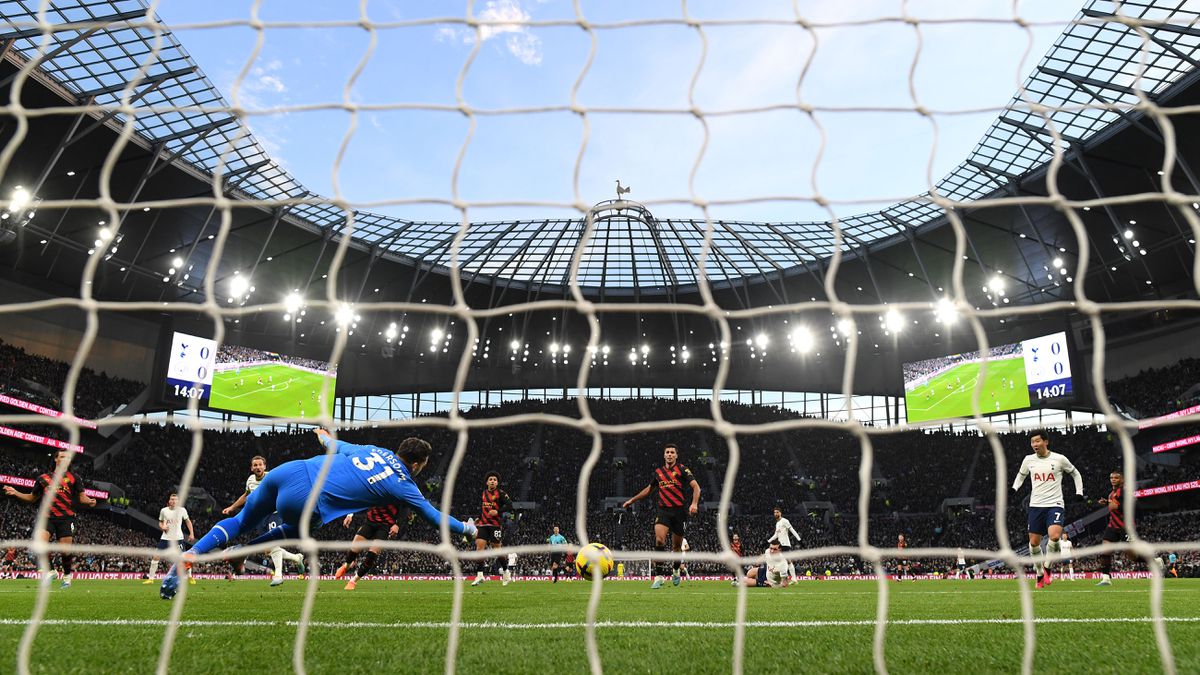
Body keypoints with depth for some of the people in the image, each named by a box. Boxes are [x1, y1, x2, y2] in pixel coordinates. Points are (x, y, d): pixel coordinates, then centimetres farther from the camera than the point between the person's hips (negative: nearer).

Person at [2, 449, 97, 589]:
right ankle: (46, 572, -4)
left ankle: (67, 576, 19)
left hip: (67, 518, -1)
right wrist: (16, 493, 10)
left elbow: (82, 496, 5)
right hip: (47, 517, 2)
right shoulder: (43, 478, 13)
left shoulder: (73, 478, 9)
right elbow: (32, 497, 24)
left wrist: (89, 501, -16)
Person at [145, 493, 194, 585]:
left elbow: (188, 521, 9)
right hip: (165, 538, 2)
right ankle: (150, 578, 8)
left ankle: (190, 577, 9)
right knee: (156, 556, -5)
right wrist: (162, 527, -8)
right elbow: (160, 522, 16)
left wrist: (192, 534, 2)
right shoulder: (163, 510, 1)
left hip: (178, 538, -2)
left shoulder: (182, 510, -3)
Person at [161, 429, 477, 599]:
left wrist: (326, 438, 58)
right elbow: (434, 517, 14)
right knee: (298, 529, 33)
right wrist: (465, 528, 30)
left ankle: (185, 558, 4)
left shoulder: (377, 450, 18)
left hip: (289, 470, 5)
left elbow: (341, 447, 35)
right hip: (304, 501, -5)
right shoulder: (404, 486, 4)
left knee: (241, 521, 23)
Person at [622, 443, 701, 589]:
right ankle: (659, 576, -16)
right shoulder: (658, 472, 11)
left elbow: (696, 487, -8)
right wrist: (632, 500, 27)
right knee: (659, 539, -21)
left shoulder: (682, 469, -1)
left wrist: (694, 503, -25)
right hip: (663, 511, 2)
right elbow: (649, 489, 26)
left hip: (679, 511, -2)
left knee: (677, 546, 8)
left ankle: (675, 570, 37)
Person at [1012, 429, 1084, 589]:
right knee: (1034, 542, 2)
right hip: (1036, 505, 3)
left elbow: (1076, 474, 13)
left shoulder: (1059, 459, -3)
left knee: (1054, 536, -25)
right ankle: (1040, 574, 23)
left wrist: (1079, 492, 3)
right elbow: (1021, 475, 23)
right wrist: (1014, 489, 6)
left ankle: (1047, 566, 1)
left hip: (1054, 504, -3)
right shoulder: (1028, 460, 5)